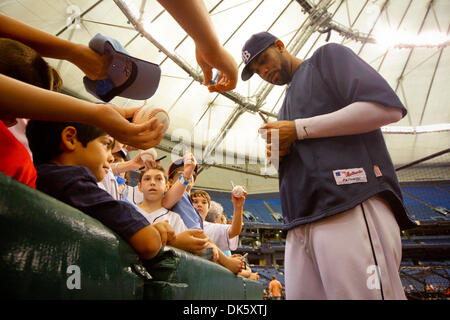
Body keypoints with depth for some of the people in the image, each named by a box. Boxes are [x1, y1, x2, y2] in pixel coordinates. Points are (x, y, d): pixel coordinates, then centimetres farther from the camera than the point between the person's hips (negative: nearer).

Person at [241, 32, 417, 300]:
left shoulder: (327, 56, 13)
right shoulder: (288, 104, 32)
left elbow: (388, 108, -5)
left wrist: (298, 129, -5)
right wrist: (278, 154, 8)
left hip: (352, 208, -7)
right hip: (301, 222, 7)